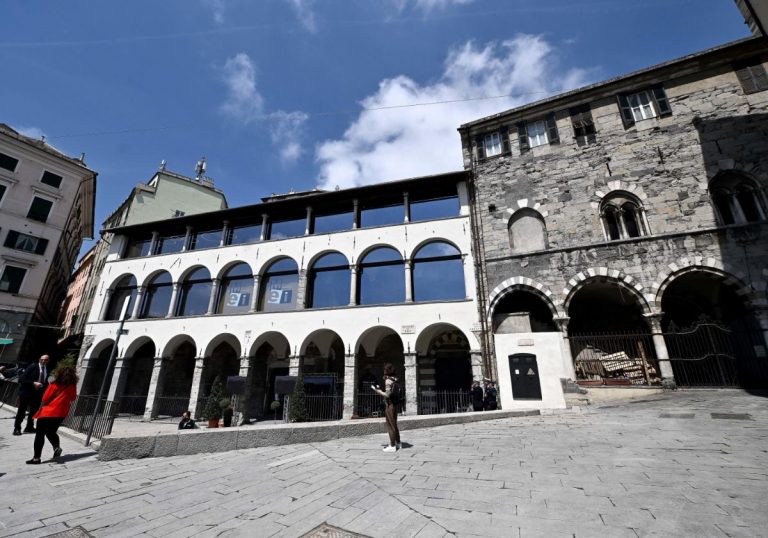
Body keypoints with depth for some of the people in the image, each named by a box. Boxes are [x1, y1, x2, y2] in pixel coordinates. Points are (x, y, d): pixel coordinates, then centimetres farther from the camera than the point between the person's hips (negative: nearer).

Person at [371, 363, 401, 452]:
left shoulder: (388, 381, -17)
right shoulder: (394, 380, 8)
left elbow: (387, 395, -20)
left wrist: (377, 390, -12)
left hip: (389, 405, -9)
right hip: (394, 405, 9)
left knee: (391, 426, 1)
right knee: (394, 425, 19)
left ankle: (392, 446, 8)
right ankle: (398, 443, 29)